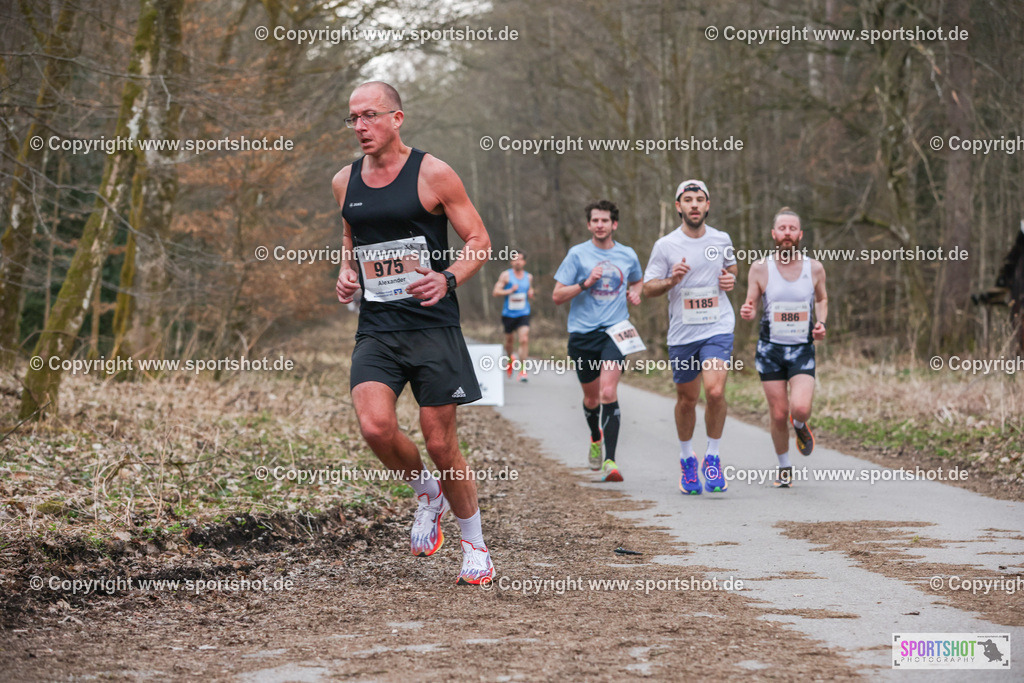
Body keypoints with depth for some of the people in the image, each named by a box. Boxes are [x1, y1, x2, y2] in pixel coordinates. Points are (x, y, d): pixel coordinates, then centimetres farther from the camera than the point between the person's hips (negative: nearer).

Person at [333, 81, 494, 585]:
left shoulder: (432, 174, -5)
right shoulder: (344, 182, 10)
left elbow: (479, 241, -1)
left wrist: (448, 279, -19)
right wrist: (346, 273, 7)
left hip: (432, 325, -3)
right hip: (375, 329, 4)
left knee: (440, 444, -1)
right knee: (375, 427, -20)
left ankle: (474, 544, 21)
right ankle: (427, 494, 12)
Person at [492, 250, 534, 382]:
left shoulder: (529, 277, 9)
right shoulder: (506, 275, -2)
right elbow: (496, 292, -6)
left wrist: (531, 293, 3)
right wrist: (510, 291, -18)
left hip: (523, 313, 1)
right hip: (508, 313, -1)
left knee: (524, 340, -16)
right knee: (509, 340, 11)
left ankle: (523, 370, -14)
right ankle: (510, 358, 45)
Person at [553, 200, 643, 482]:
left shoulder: (628, 255, 7)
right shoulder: (577, 254, 0)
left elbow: (637, 280, 30)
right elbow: (557, 296, -3)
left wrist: (635, 293, 7)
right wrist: (586, 283, -17)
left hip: (615, 332, -1)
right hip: (583, 333, 1)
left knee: (608, 392, -19)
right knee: (591, 397, 13)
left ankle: (609, 461, -23)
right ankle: (596, 439, 45)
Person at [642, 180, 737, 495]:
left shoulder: (722, 240, 5)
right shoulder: (665, 246, -3)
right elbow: (647, 289, 0)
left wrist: (731, 279, 2)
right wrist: (671, 280, -19)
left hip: (718, 329, 0)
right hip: (682, 333, 0)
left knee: (715, 391, -19)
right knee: (686, 399, 10)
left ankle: (713, 458, -1)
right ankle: (687, 458, 33)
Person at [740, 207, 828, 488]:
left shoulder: (814, 268, -1)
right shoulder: (760, 268, -4)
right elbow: (751, 305, 4)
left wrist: (821, 323, -1)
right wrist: (747, 312, -20)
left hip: (803, 349, 0)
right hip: (770, 349, 0)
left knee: (801, 409, -20)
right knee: (778, 415, 0)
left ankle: (800, 425, 18)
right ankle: (784, 467, 24)